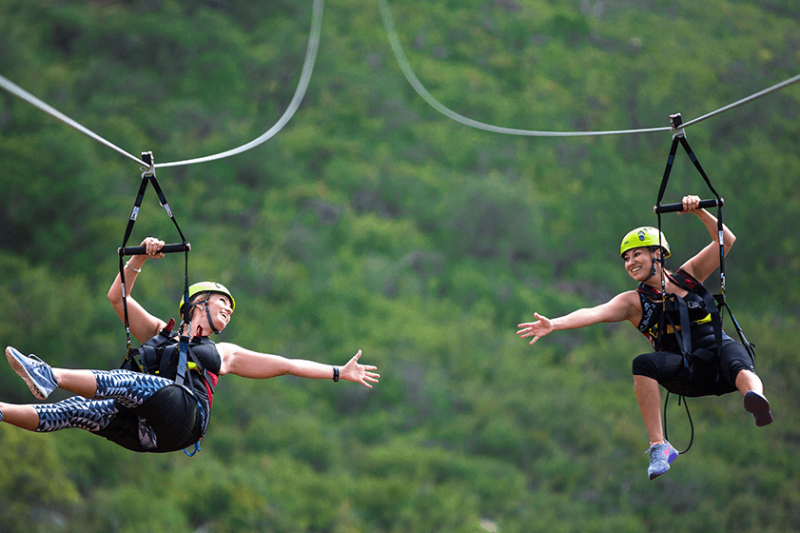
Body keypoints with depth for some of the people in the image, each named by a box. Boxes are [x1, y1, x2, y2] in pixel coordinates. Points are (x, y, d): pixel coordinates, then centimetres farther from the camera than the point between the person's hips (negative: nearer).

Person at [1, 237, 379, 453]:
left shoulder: (222, 354, 33)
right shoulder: (159, 332, 33)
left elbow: (286, 365, 33)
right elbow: (117, 297, 27)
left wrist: (339, 373, 29)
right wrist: (139, 260, 15)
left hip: (183, 421, -3)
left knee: (133, 382, -32)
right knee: (74, 410, -20)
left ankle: (51, 378, -48)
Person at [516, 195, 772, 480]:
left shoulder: (688, 276, 15)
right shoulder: (633, 302, 12)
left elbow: (726, 240, 11)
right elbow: (594, 313, -3)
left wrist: (699, 212, -3)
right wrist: (553, 324, -18)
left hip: (717, 352, 0)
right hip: (688, 375, 0)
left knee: (733, 355, -36)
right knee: (643, 364, -29)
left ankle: (755, 397, -70)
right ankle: (659, 447, -29)